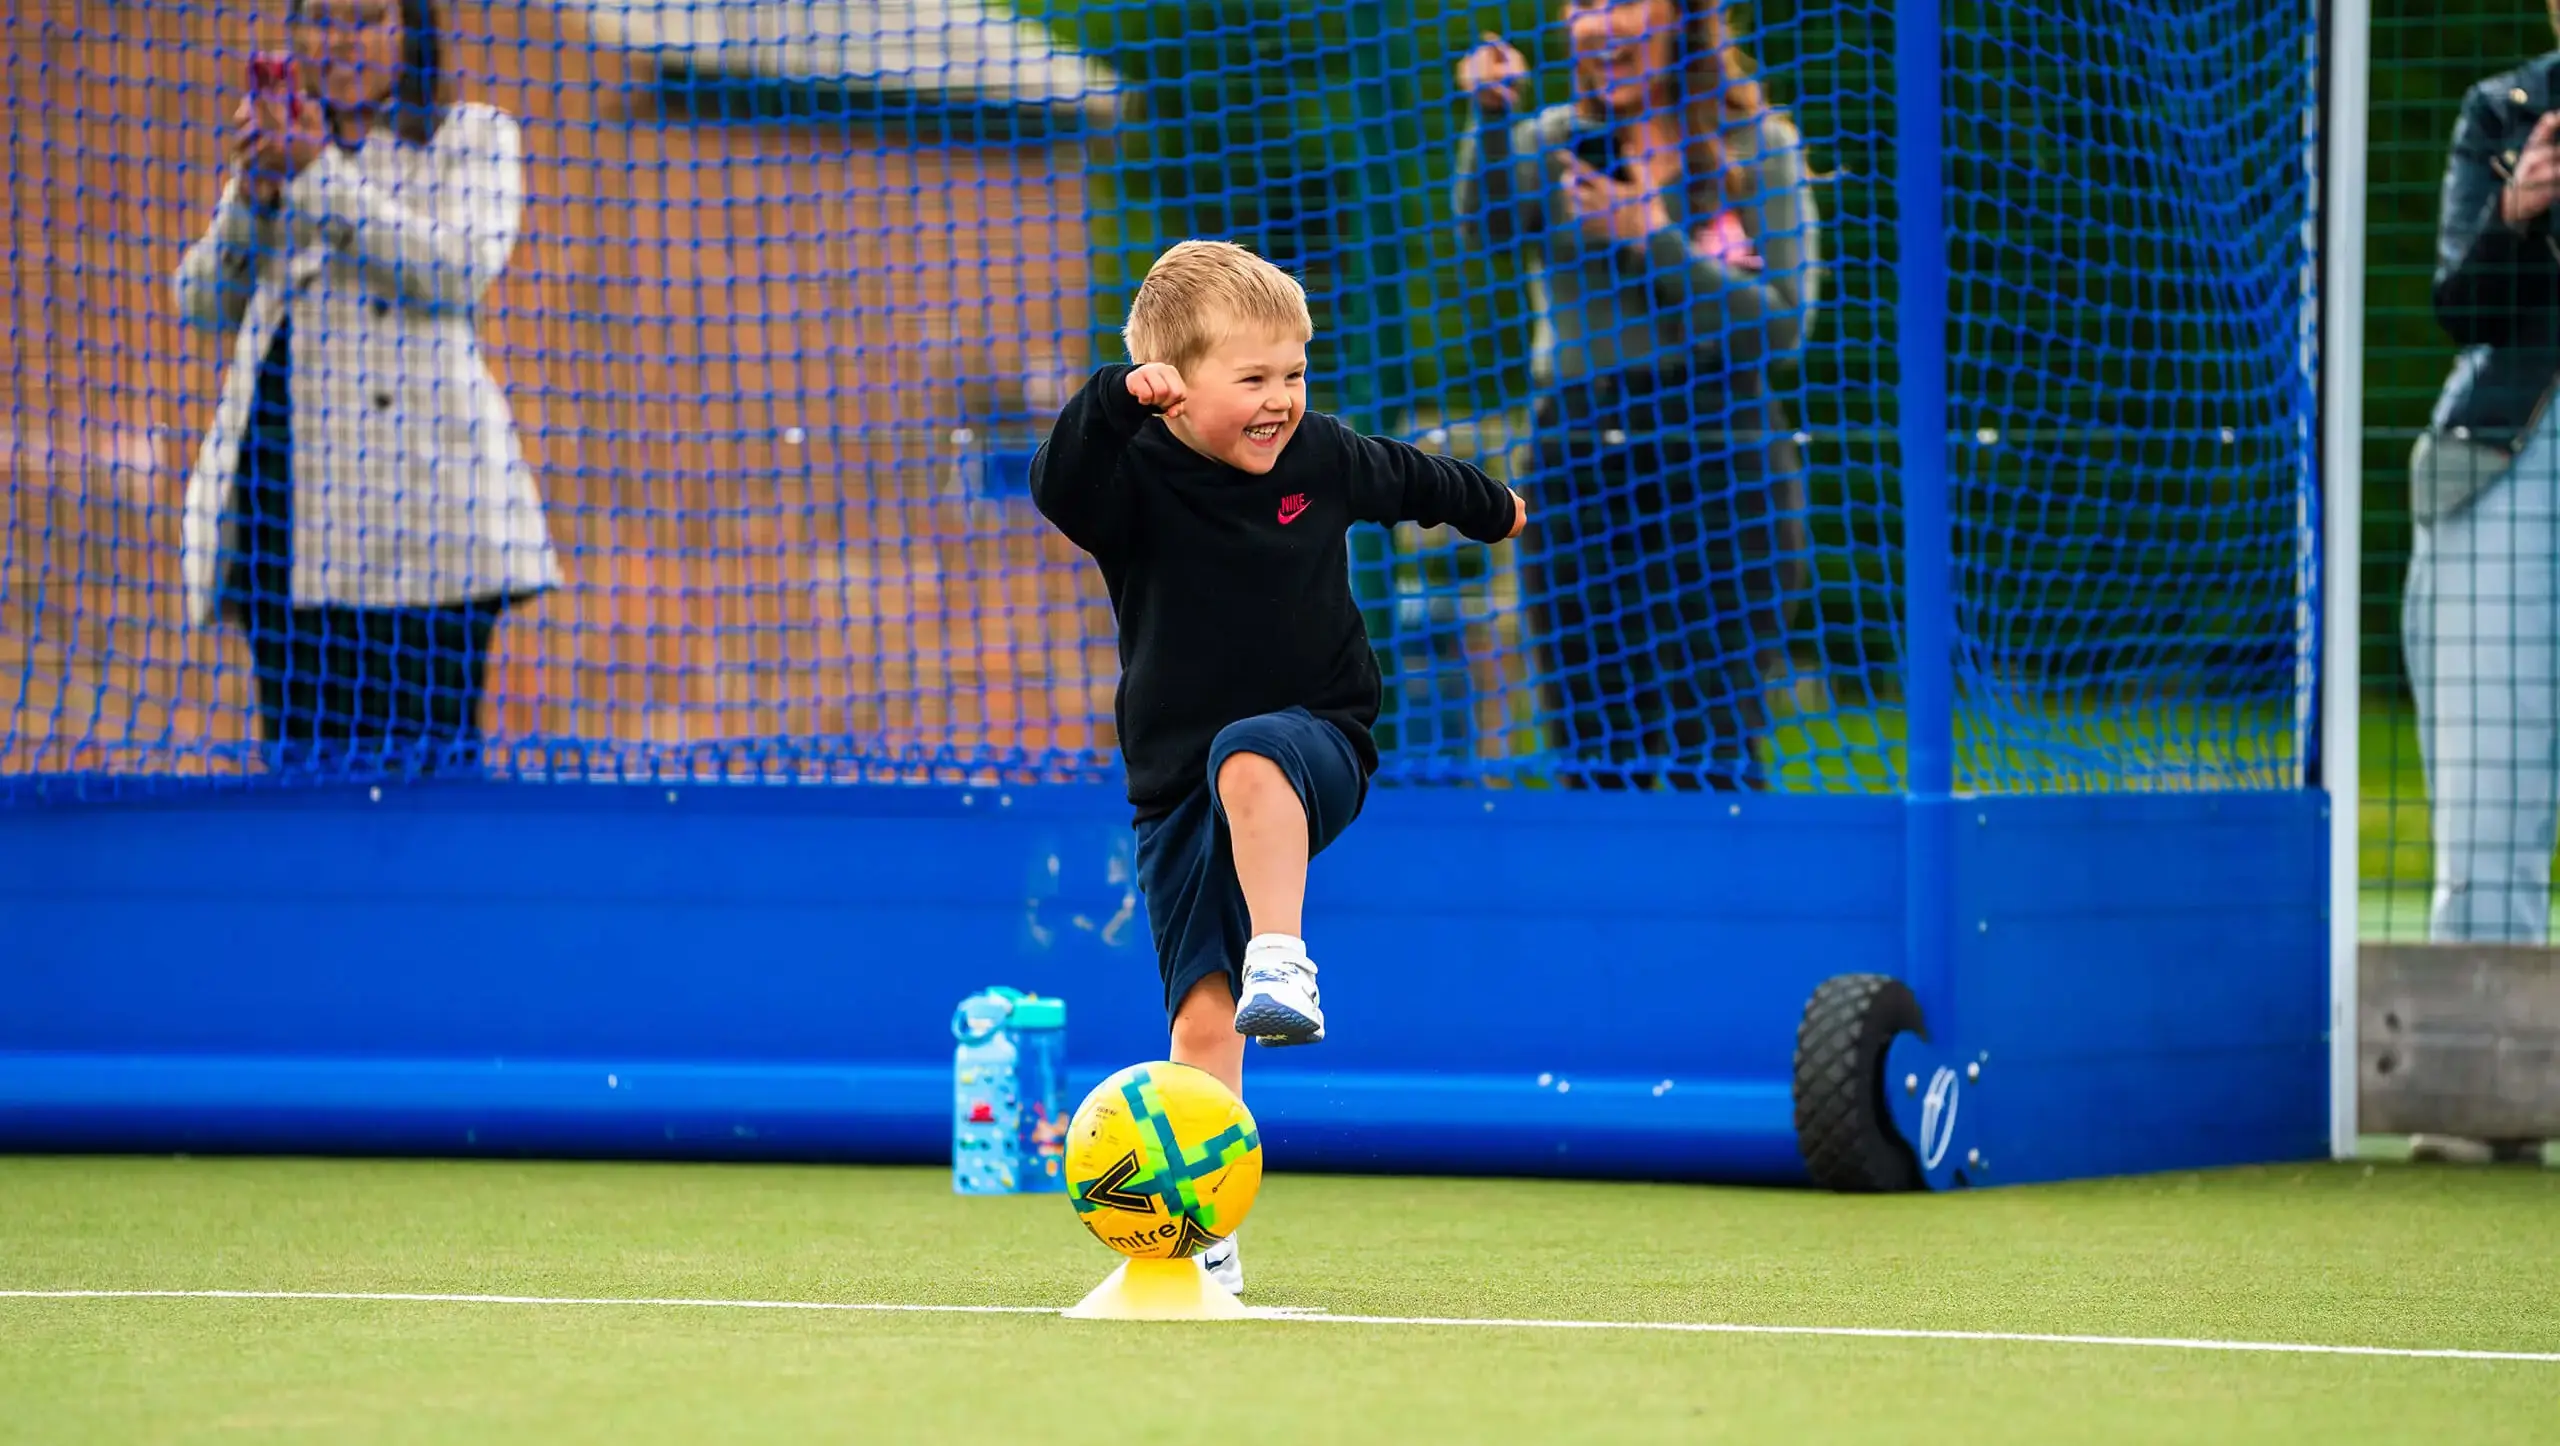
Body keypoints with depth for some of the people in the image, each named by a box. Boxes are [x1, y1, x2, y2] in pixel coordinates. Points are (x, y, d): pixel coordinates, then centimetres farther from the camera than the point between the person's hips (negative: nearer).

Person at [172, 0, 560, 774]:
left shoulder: (473, 139, 10)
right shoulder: (277, 151, 22)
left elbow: (455, 272, -8)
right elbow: (205, 304, 15)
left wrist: (319, 177, -9)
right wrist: (254, 194, -1)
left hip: (420, 493, -4)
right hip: (284, 472, 4)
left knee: (429, 740, -10)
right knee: (301, 734, 0)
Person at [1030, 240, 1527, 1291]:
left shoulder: (1322, 458, 1)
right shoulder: (1135, 477, -9)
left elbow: (1407, 480, 23)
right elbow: (1060, 484, -32)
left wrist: (1487, 507, 43)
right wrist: (1116, 402, -48)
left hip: (1315, 744, 0)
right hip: (1177, 787, 0)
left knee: (1248, 755, -38)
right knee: (1199, 1014, -7)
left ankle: (1283, 964, -45)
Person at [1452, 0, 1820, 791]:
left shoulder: (1757, 148, 1)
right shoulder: (1552, 143, 8)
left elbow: (1783, 324, -6)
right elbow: (1485, 221, -12)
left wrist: (1656, 240, -13)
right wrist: (1492, 119, -29)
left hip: (1718, 473, -3)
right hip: (1577, 471, 3)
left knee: (1712, 755, -7)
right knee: (1593, 755, 4)